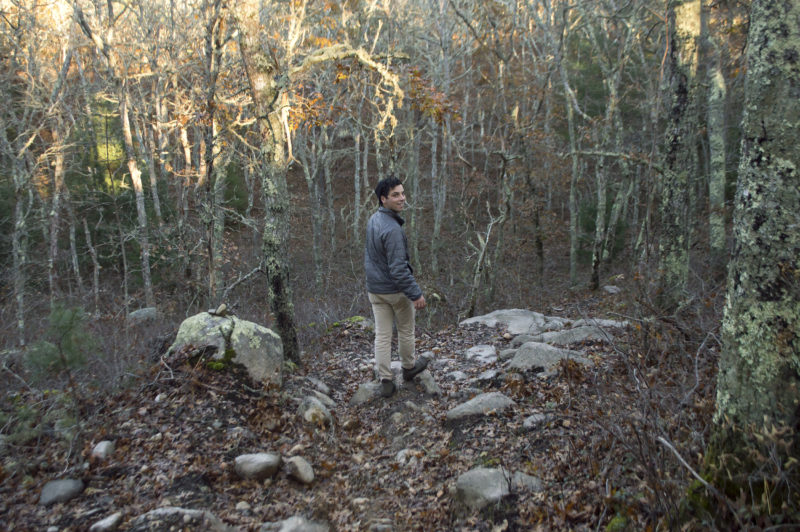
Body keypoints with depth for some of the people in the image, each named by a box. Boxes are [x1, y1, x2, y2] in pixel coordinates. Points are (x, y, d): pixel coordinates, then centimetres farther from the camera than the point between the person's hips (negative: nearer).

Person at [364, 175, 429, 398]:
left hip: (374, 289, 7)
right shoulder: (392, 229, -28)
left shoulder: (373, 219, 0)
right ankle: (408, 368, 38)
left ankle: (385, 381, 16)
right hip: (396, 290, -7)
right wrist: (416, 294, -24)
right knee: (405, 330, 17)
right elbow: (398, 269, -29)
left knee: (382, 335, 10)